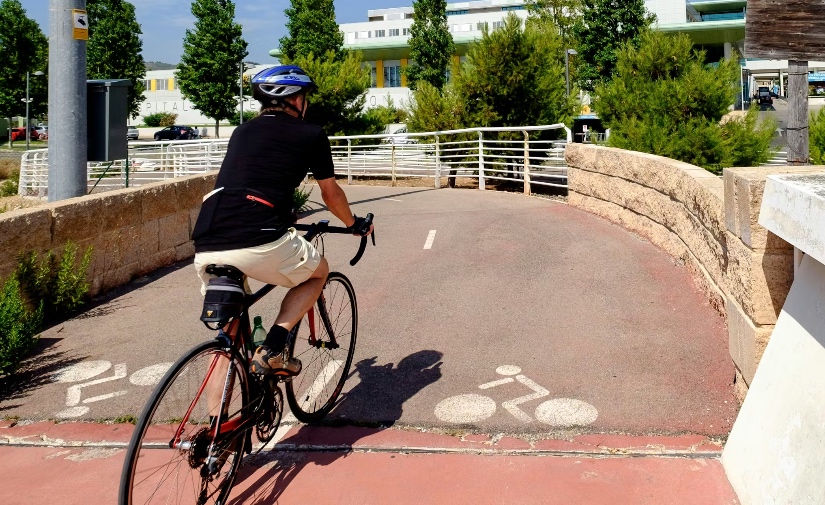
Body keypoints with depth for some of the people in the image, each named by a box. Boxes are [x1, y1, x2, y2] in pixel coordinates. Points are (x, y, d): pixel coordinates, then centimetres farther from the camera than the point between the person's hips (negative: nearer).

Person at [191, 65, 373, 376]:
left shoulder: (242, 132, 26)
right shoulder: (311, 135, 12)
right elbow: (331, 194, 24)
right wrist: (354, 224, 44)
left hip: (206, 249, 5)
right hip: (260, 244, -5)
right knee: (318, 271, 25)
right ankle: (272, 350, 8)